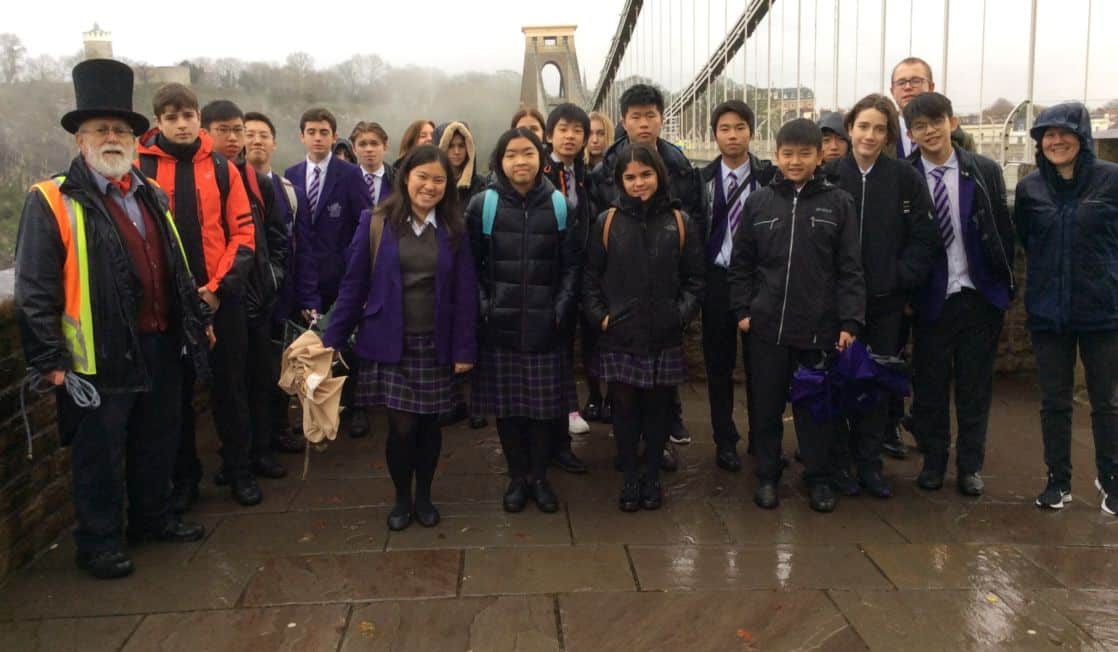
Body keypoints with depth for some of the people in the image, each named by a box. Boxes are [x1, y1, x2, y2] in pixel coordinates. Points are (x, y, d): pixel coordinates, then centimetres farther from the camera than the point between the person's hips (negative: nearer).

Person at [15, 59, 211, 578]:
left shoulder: (152, 196, 12)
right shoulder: (52, 202, -10)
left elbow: (178, 267, 19)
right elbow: (35, 291, -13)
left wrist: (198, 318, 18)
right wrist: (49, 359, -16)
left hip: (161, 346, 7)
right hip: (101, 356, -6)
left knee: (158, 443, 19)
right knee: (100, 454, 6)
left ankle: (154, 518, 38)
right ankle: (98, 544, 22)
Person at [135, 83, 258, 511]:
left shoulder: (222, 168, 4)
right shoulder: (140, 167, 0)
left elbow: (243, 233, 1)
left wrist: (218, 287, -9)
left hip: (222, 296, 1)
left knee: (230, 387, 8)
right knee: (176, 390, 9)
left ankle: (239, 470, 21)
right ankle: (184, 476, 23)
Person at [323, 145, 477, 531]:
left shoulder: (454, 229, 1)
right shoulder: (376, 223, -3)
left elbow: (465, 293, 0)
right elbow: (354, 284, -1)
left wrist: (464, 349, -4)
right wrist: (333, 338, -3)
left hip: (435, 345, 2)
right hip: (389, 343, -1)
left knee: (429, 423, 9)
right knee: (401, 425, -2)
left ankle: (424, 495, 30)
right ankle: (401, 498, 22)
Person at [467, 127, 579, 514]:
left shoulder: (558, 205, 4)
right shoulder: (483, 205, 1)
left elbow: (570, 265, 6)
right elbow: (472, 265, 3)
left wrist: (561, 310, -4)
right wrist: (483, 307, -6)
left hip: (544, 326, 1)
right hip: (499, 325, 0)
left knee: (544, 404, 5)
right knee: (506, 405, 6)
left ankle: (539, 477, 22)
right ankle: (518, 477, 23)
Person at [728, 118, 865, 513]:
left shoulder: (838, 203, 0)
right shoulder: (758, 202, 4)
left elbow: (850, 269, -1)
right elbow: (741, 264, 8)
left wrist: (850, 321, -6)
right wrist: (742, 310, 1)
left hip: (820, 328, -1)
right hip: (767, 326, 2)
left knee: (816, 407, 9)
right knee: (767, 406, 10)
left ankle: (819, 478, 25)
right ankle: (767, 476, 25)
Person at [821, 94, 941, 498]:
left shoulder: (906, 179, -1)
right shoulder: (829, 177, -2)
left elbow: (925, 238, 0)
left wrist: (901, 279, -9)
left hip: (886, 301, 1)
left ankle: (869, 463, 23)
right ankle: (837, 461, 19)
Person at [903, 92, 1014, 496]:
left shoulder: (985, 172, 0)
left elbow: (1002, 231, 4)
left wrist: (1004, 285, 2)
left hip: (980, 296, 1)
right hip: (931, 298, -1)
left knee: (975, 386, 9)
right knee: (930, 386, 8)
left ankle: (970, 466, 23)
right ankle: (933, 460, 25)